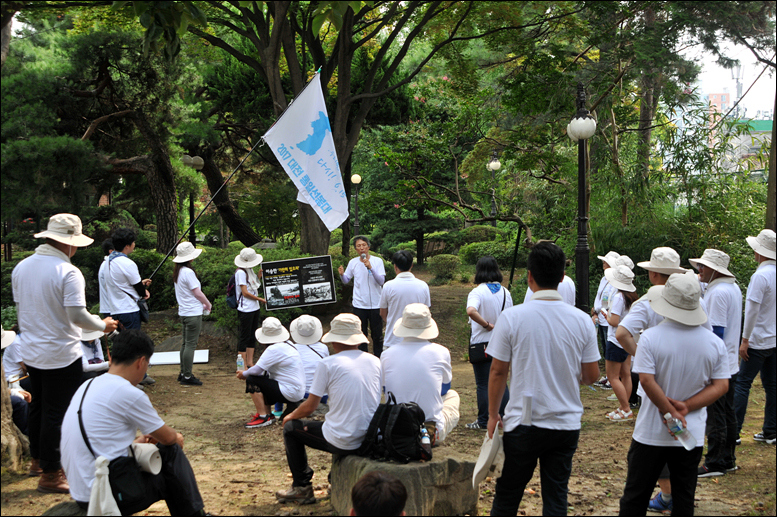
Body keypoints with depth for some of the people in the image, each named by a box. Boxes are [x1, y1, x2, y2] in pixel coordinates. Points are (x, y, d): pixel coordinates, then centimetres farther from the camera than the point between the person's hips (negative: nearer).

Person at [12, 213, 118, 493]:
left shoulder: (21, 267, 3)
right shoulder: (68, 272, -20)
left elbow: (20, 310, 13)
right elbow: (77, 316, -23)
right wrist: (103, 325, -6)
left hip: (30, 352, 8)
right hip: (60, 355, -8)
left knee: (37, 407, 21)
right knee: (57, 413, 2)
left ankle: (38, 460, 37)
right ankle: (50, 474, 10)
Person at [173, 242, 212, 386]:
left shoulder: (178, 271, 11)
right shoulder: (188, 272, -17)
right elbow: (197, 292, -15)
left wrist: (202, 304, 15)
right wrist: (208, 304, 1)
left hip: (184, 312, 10)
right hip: (193, 313, -10)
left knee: (185, 343, 15)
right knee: (191, 344, -6)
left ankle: (183, 373, 22)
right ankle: (187, 376, -3)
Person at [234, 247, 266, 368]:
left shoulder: (250, 271, 12)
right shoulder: (241, 272, -14)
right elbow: (245, 292, -16)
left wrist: (259, 276, 6)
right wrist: (260, 299, -9)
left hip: (255, 308, 9)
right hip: (246, 310, -9)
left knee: (252, 337, 12)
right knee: (244, 338, -3)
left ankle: (250, 363, 19)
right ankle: (243, 366, 2)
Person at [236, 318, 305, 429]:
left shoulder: (275, 349, -19)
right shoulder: (288, 344, 11)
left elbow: (257, 370, -20)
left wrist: (244, 374, 0)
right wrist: (248, 372, 9)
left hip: (290, 394, -10)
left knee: (251, 380, -8)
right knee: (262, 378, 21)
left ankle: (263, 417, -6)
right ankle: (268, 414, 18)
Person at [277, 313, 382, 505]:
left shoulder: (327, 364, -10)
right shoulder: (375, 361, 5)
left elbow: (309, 407, -4)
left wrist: (290, 416, 19)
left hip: (344, 443, -5)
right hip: (373, 439, 6)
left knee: (290, 428, 18)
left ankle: (302, 487, 24)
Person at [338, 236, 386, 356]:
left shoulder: (377, 261, -6)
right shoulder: (353, 262, 1)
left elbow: (381, 281, -14)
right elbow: (346, 280, 11)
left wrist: (370, 268, -25)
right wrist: (342, 274, -11)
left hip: (376, 304, -2)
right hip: (359, 305, 2)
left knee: (377, 335, 8)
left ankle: (378, 359, 21)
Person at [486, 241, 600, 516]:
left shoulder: (511, 317, -11)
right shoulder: (581, 320, -4)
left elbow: (498, 372, -5)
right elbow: (591, 375, 3)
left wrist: (493, 415, 7)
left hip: (523, 423, -2)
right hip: (567, 424, 2)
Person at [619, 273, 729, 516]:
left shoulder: (650, 337, -14)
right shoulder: (715, 343, -3)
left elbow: (647, 380, -19)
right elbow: (721, 386, -3)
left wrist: (671, 411, -10)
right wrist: (686, 407, -9)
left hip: (650, 433, -3)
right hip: (692, 434, 3)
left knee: (635, 496, 9)